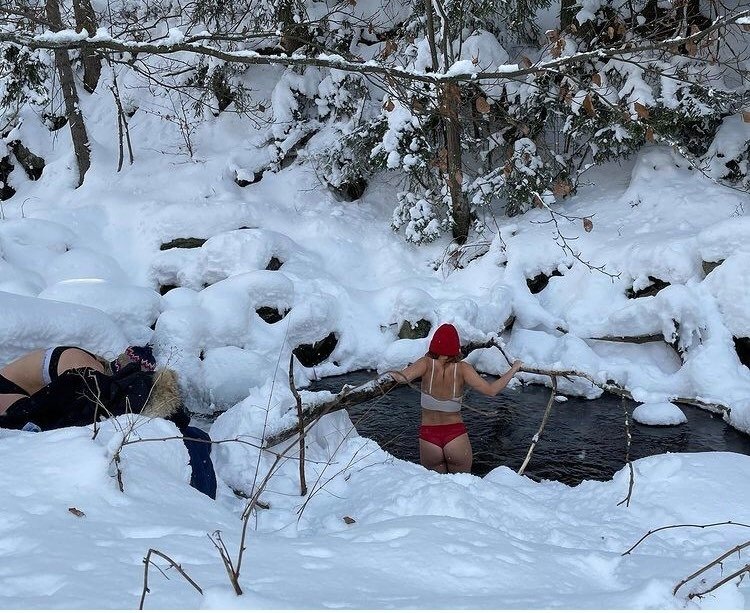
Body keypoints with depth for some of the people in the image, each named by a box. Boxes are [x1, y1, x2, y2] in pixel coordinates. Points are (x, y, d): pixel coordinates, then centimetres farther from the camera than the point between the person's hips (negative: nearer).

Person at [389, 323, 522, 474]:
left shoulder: (427, 363, -12)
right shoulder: (462, 368, -12)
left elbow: (403, 377, -30)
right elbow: (491, 390, -14)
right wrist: (513, 370, -3)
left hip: (428, 438, 0)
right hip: (456, 436, 0)